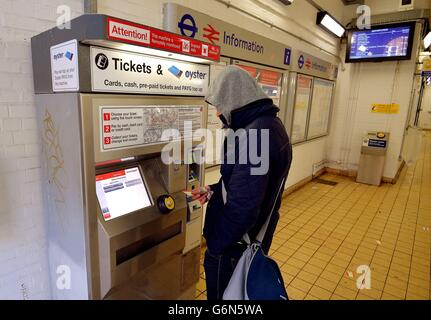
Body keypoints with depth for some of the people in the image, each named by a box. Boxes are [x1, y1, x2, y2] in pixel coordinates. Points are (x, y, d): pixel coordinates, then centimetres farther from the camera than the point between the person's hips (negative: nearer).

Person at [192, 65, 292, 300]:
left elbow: (242, 206, -31)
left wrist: (215, 245, -16)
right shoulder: (269, 124, 3)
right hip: (254, 237, 9)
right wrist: (215, 191, 6)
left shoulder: (252, 137, -30)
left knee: (223, 294, 15)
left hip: (235, 245, -9)